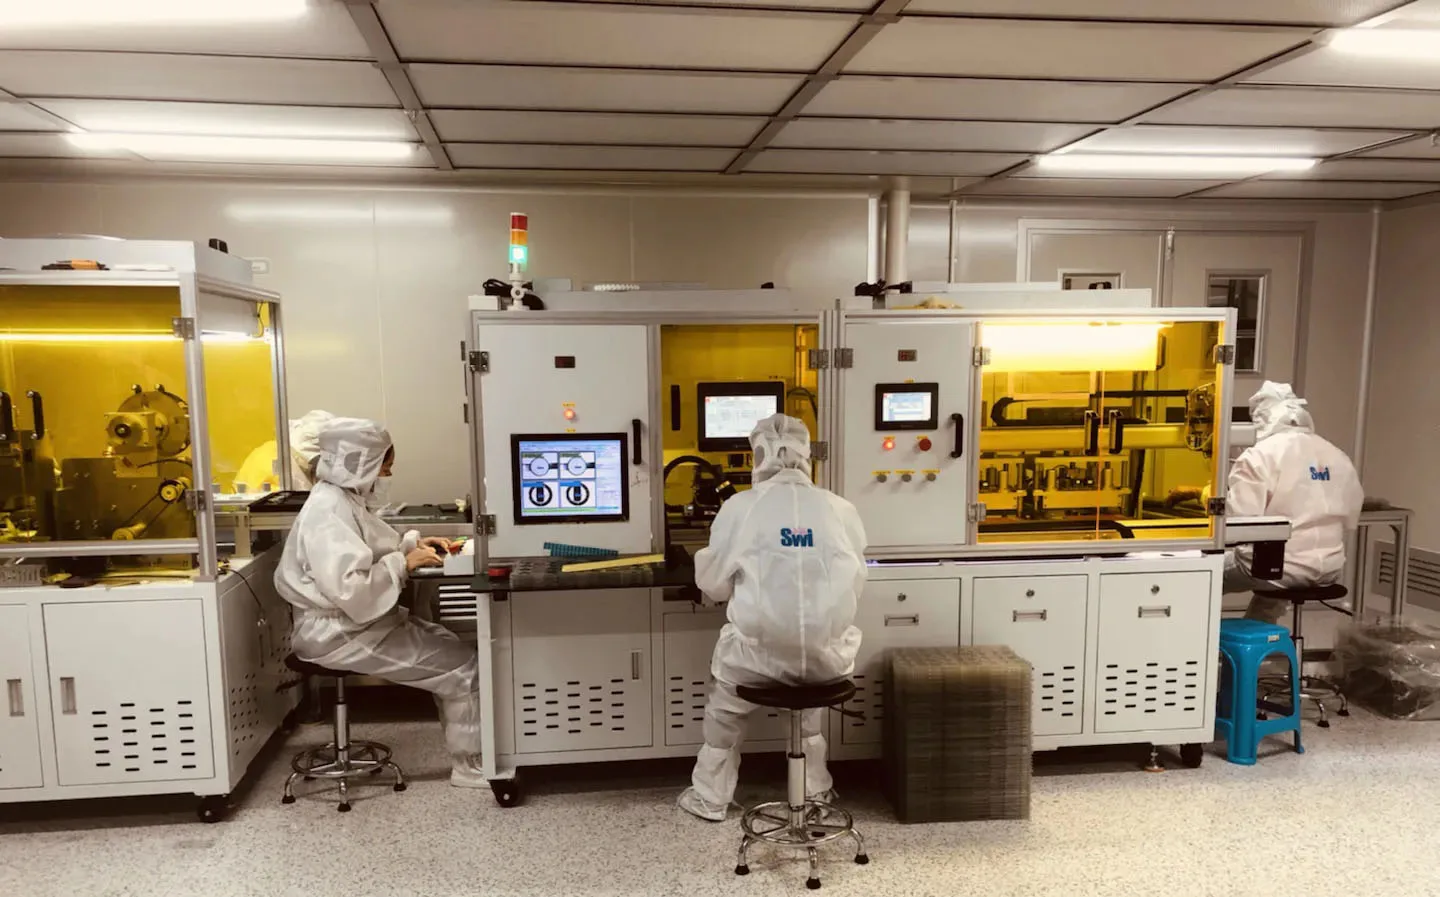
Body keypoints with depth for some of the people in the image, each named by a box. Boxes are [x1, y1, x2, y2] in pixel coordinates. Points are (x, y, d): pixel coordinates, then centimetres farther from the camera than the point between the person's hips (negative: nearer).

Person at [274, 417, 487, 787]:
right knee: (463, 667, -10)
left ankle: (468, 751, 18)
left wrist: (413, 544, 7)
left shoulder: (347, 499, 8)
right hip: (340, 633, -10)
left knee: (450, 646, 11)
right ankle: (469, 766, 4)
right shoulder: (328, 512, -24)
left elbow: (368, 552, 23)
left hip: (360, 623, 10)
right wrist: (405, 563, -24)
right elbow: (351, 592, -34)